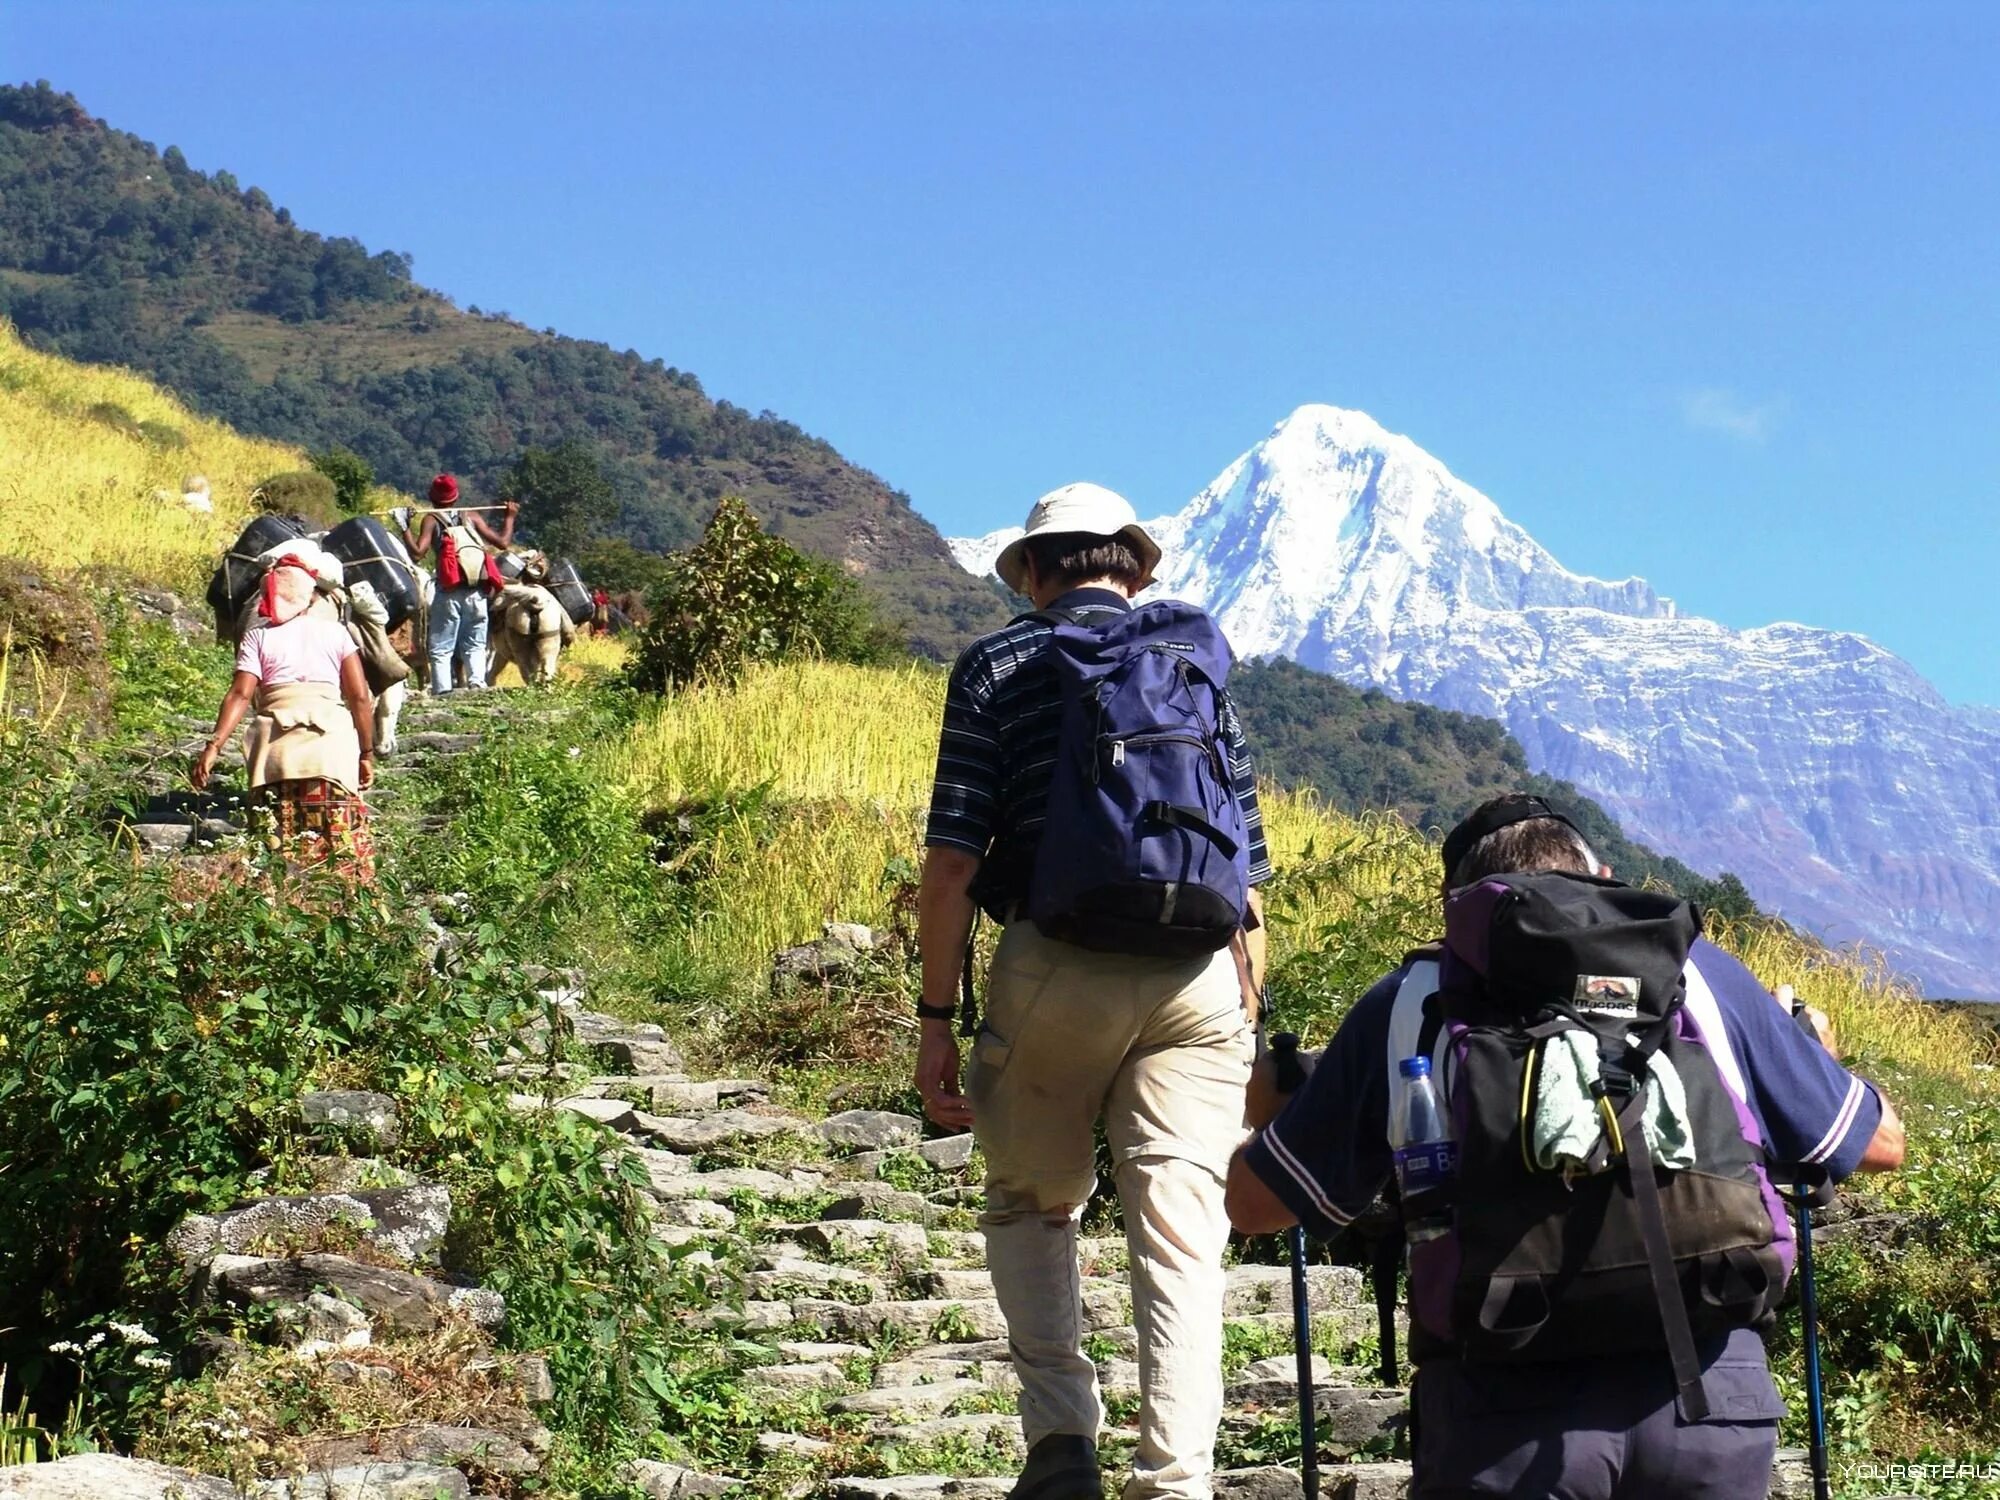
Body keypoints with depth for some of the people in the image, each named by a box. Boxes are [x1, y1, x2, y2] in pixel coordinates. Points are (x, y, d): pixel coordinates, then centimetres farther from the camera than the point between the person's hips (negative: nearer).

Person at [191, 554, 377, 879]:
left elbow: (241, 694, 0)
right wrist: (367, 753, 14)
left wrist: (214, 745, -4)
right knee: (343, 838, -4)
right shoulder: (335, 630, 16)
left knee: (280, 835, 0)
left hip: (277, 742, 0)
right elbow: (361, 697, 9)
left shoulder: (258, 635, 14)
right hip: (333, 739, 0)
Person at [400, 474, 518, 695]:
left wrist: (404, 528, -1)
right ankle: (477, 684, -7)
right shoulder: (471, 519, 13)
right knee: (475, 645, 12)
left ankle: (442, 691, -12)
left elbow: (418, 551, -8)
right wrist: (510, 517, 26)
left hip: (449, 592, -3)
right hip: (477, 592, 3)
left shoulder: (431, 520, 5)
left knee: (440, 649, 0)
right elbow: (503, 542, 11)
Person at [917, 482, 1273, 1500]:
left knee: (1031, 1204, 18)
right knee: (1180, 1242, 3)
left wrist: (937, 1017, 0)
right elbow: (1249, 871, 13)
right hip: (1195, 973, 2)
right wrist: (1242, 1029, 19)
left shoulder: (997, 665, 8)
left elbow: (952, 860, -2)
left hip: (1054, 963, -2)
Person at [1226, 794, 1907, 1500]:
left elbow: (1253, 1205, 19)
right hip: (1711, 1388, 1)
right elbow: (1881, 1144, 26)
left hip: (1504, 1404, -1)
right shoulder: (1697, 968, 16)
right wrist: (1815, 1050, 48)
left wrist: (1267, 1116, 42)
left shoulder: (1408, 1001, 13)